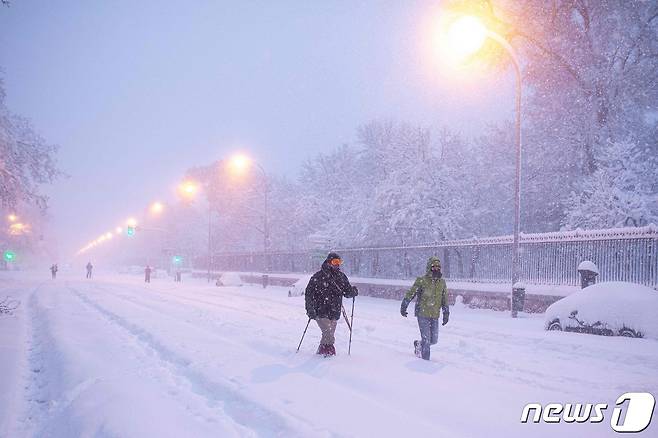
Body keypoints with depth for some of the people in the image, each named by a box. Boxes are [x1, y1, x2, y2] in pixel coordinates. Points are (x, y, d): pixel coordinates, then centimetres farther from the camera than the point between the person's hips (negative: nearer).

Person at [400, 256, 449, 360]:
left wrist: (446, 314, 13)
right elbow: (410, 293, -3)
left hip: (435, 316, 5)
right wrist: (403, 307, -4)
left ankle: (418, 344, 36)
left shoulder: (442, 282, 8)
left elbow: (445, 300, 16)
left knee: (434, 340, 8)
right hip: (422, 314, -5)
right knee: (426, 338, -5)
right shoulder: (421, 280, -7)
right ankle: (425, 359, 10)